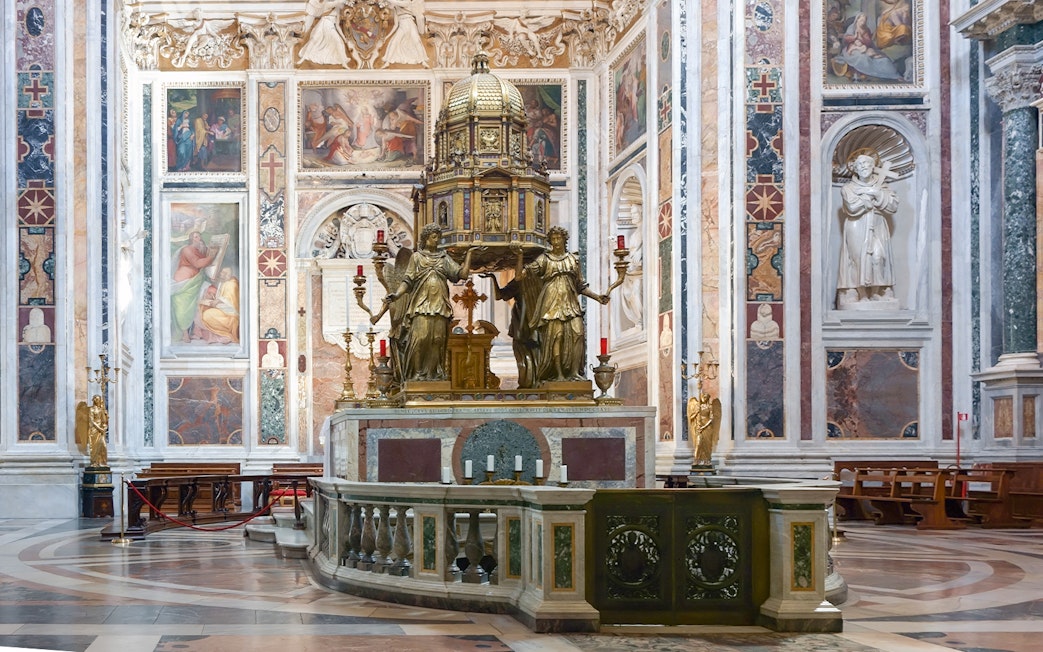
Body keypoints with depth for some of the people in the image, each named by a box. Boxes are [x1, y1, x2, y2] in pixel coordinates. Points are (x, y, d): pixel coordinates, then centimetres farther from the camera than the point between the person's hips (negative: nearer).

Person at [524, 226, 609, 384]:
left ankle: (575, 372, -13)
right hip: (552, 303, -2)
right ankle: (558, 374, -8)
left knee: (576, 332, -13)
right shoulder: (545, 259, 9)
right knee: (555, 336, -11)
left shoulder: (573, 259, 17)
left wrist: (597, 296, 10)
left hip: (570, 303, 2)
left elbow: (581, 286, 19)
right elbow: (529, 270, -8)